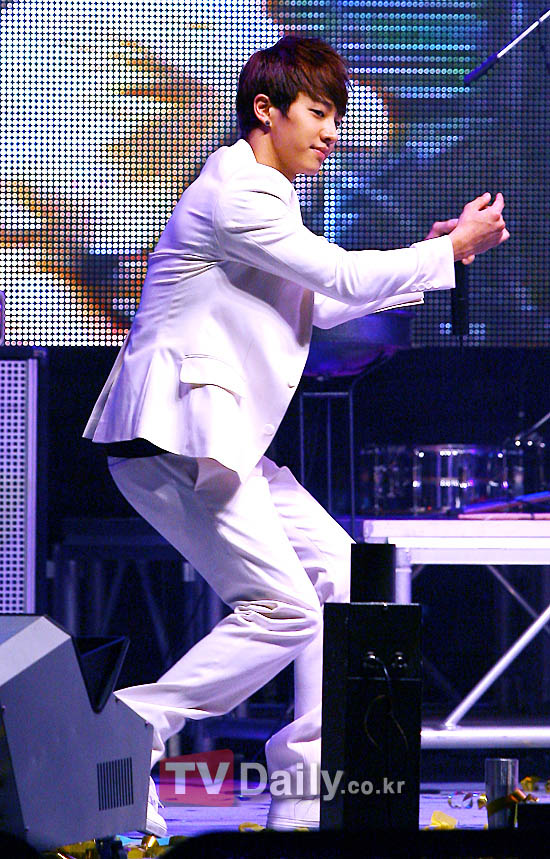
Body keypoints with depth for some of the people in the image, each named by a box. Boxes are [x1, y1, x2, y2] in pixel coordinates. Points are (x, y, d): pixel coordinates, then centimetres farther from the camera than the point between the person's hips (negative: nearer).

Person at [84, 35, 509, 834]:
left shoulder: (262, 197, 20)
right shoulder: (234, 196, -13)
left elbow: (316, 304, 27)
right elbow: (343, 276, -13)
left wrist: (424, 259, 20)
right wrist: (453, 249, -1)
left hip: (221, 439, 11)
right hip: (171, 436, -11)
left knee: (339, 573, 9)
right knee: (283, 609, -13)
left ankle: (306, 783, 10)